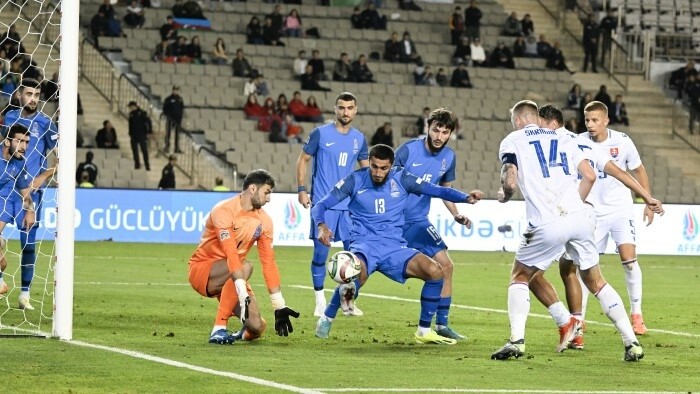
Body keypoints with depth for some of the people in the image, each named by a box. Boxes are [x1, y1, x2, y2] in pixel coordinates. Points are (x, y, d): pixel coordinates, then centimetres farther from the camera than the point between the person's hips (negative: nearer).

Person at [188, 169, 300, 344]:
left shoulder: (263, 220, 0)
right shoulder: (224, 211, -21)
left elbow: (269, 263, 2)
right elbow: (231, 254, -30)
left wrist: (279, 306, -2)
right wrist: (244, 294, -39)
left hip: (231, 277, 6)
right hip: (201, 269, -6)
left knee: (257, 328, -15)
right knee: (244, 266, -36)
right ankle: (219, 329, -30)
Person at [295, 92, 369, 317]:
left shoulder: (359, 138, 8)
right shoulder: (320, 134, -4)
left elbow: (365, 167, 19)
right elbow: (303, 160, 2)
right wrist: (301, 189, -8)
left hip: (350, 204, 4)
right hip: (322, 203, -4)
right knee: (320, 252, -3)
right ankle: (320, 302, 7)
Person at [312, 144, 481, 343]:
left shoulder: (401, 179, 3)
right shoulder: (355, 180, -1)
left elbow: (437, 190, 3)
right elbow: (321, 206, -2)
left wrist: (465, 198, -14)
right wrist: (322, 226, -23)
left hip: (394, 247, 3)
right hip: (364, 244, -3)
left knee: (435, 272, -18)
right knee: (357, 276, -38)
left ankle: (424, 331, 0)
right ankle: (326, 319, -11)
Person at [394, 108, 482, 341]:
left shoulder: (448, 157, 2)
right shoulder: (408, 150, -15)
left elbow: (445, 188, 18)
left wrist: (456, 215, 5)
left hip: (418, 222, 5)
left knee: (445, 265, -4)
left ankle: (441, 325, 7)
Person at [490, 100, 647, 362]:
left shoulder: (512, 141, 11)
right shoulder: (564, 139, 22)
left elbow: (510, 183, -3)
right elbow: (589, 176, 11)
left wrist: (504, 196, 19)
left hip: (548, 224, -4)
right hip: (579, 217, 4)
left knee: (520, 277, 16)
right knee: (596, 282, 17)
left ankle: (517, 340, -2)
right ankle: (632, 342, 10)